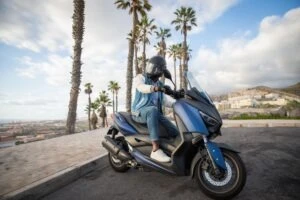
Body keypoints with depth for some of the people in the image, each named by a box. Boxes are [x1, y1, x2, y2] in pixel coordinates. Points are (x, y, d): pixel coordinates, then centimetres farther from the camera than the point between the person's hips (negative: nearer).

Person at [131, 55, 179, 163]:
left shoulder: (160, 84, 19)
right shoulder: (140, 77, 0)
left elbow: (165, 101, 16)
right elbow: (141, 87, -26)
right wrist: (156, 88, -44)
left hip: (155, 113, 6)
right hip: (139, 112, -6)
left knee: (175, 132, -10)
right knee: (153, 110, -41)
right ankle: (155, 150, -43)